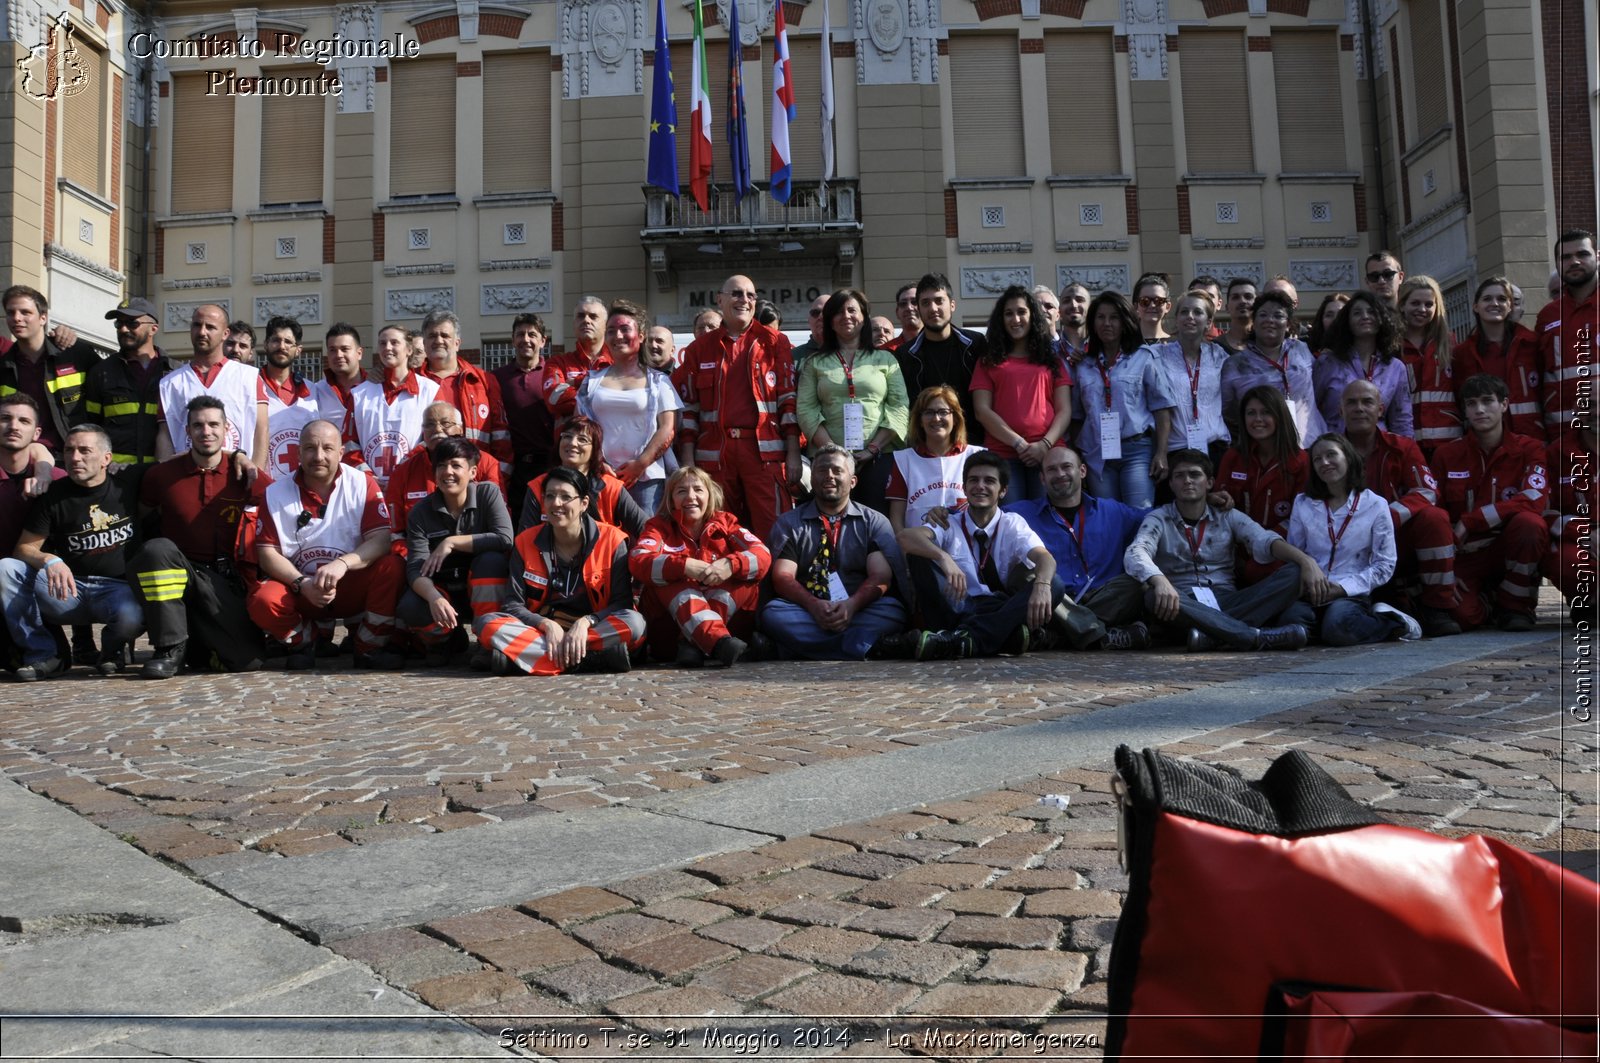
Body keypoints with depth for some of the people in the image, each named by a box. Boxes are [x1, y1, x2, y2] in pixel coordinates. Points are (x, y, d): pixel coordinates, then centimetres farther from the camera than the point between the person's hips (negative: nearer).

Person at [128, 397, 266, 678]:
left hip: (223, 579, 0)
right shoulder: (163, 474, 2)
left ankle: (197, 646, 19)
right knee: (157, 549, -36)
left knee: (248, 659, -17)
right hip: (172, 571, 0)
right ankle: (171, 648, -21)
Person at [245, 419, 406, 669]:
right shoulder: (276, 493, -2)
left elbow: (381, 539, -16)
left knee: (392, 566, -28)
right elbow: (267, 552, -6)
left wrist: (343, 563, -34)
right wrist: (302, 583, -24)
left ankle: (369, 648, -8)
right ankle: (304, 642, 5)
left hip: (353, 588, 0)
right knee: (263, 601, -30)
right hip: (299, 589, 1)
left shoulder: (362, 484, -6)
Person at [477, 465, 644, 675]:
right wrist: (547, 625, -21)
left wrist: (585, 623, -24)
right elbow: (512, 603, -3)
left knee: (635, 623, -31)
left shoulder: (612, 540, -4)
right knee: (488, 624, -27)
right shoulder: (525, 542, 1)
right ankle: (597, 657, -34)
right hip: (540, 630, 2)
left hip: (591, 630, -2)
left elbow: (622, 602, -7)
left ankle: (529, 656, -31)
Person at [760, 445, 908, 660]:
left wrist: (852, 604, -21)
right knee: (772, 613, -31)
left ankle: (811, 649, -30)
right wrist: (813, 605, -20)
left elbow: (881, 576, -1)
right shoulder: (788, 523, 14)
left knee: (893, 611, -30)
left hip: (858, 610, 0)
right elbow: (783, 577, 0)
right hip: (806, 612, 0)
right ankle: (869, 648, -30)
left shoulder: (875, 522, 13)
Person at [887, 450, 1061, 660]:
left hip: (1002, 613, 1)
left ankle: (961, 638, -40)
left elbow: (1045, 558, -10)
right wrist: (943, 557, -34)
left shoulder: (1013, 524, 9)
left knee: (1054, 586, -24)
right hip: (955, 610, -1)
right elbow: (905, 536, -14)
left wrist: (1042, 585, -35)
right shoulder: (949, 524, 7)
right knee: (918, 553, -17)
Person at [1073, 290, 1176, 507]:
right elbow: (1077, 416, 14)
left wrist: (1161, 454, -6)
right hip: (1097, 455, 3)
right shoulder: (1084, 366, 13)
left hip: (1136, 450, -3)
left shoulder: (1142, 359, 6)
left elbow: (1161, 409, 2)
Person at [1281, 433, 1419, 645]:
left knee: (1337, 627, -36)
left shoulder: (1375, 505, 5)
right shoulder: (1303, 504, 13)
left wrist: (1343, 587, -11)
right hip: (1310, 591, 3)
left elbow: (1384, 564, 2)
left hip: (1352, 593, -3)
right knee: (1292, 618, -32)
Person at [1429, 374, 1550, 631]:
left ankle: (1515, 605, -11)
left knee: (1530, 523, -35)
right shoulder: (1447, 455, 4)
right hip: (1466, 554, 1)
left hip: (1512, 547, 0)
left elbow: (1533, 500, -18)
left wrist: (1470, 521, -23)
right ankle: (1485, 597, 13)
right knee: (1462, 614, -28)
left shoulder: (1529, 449, -1)